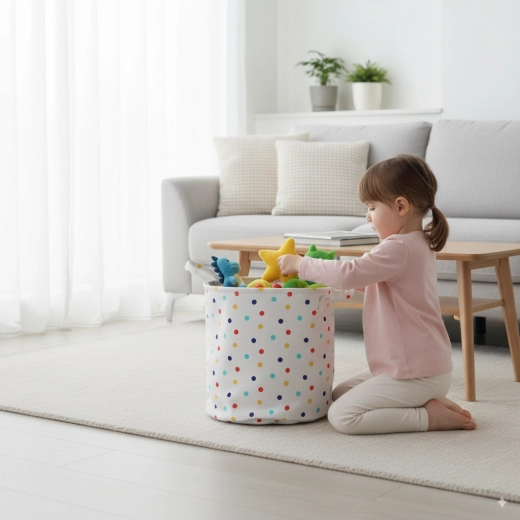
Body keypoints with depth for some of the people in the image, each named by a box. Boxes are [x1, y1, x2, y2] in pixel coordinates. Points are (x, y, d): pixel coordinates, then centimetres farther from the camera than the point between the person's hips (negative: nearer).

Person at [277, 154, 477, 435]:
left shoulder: (399, 248, -21)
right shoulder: (419, 245, 12)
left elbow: (349, 275, -29)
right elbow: (367, 280, 23)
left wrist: (301, 264, -15)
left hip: (414, 374, -10)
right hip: (424, 367, 10)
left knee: (342, 415, -14)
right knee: (337, 395, 16)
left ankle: (427, 417, -9)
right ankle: (427, 402, 9)